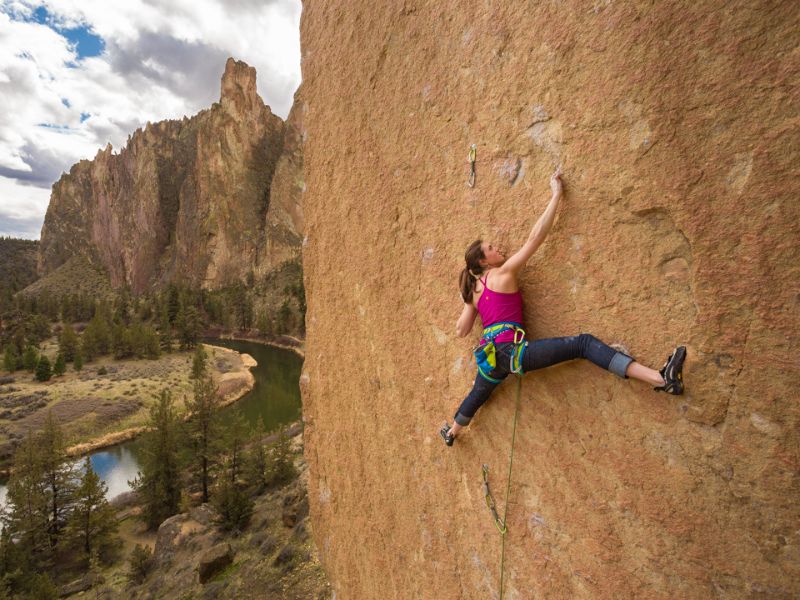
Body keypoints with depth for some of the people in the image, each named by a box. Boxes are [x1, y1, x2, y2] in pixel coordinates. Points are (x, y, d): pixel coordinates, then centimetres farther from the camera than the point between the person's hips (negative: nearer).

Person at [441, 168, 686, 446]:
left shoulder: (475, 289, 16)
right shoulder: (503, 273, -2)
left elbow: (461, 330, 18)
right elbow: (535, 238, -6)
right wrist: (557, 195, -1)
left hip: (490, 354, 8)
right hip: (509, 349, -8)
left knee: (477, 395, 33)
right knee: (583, 343, -12)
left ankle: (450, 433, 56)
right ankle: (661, 378, -24)